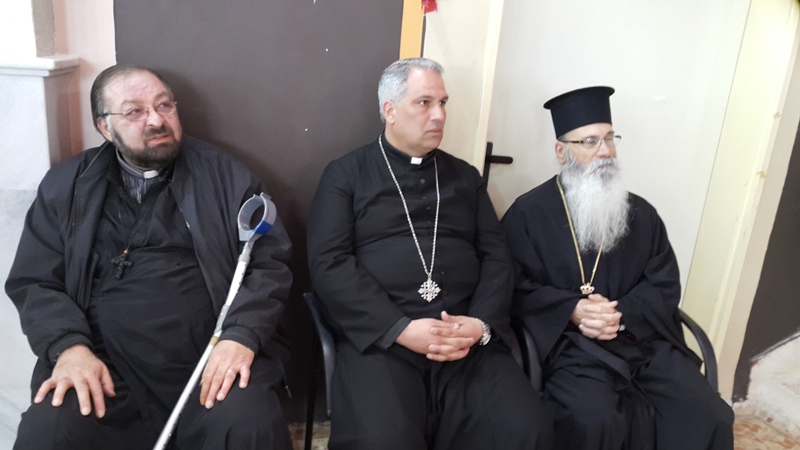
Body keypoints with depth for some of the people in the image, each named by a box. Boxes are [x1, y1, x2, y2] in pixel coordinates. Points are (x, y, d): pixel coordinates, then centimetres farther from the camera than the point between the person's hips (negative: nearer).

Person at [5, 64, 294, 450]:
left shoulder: (224, 175, 6)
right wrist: (69, 347, -10)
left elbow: (270, 263, 2)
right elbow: (33, 281, 9)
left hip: (212, 361, -1)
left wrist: (242, 337, -15)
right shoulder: (66, 185, 12)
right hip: (106, 369, 2)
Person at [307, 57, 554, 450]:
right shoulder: (346, 174, 8)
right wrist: (401, 328, -14)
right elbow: (329, 265, -3)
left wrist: (481, 324, -7)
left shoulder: (464, 176, 18)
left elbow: (497, 257, 12)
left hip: (466, 337, 3)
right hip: (380, 336, -3)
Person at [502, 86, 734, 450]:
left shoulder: (641, 214, 13)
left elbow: (665, 285, 9)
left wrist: (622, 314, -11)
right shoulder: (528, 213, 0)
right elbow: (515, 288, -4)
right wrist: (573, 310, -17)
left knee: (711, 418, -14)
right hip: (570, 343, -4)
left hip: (644, 340, 5)